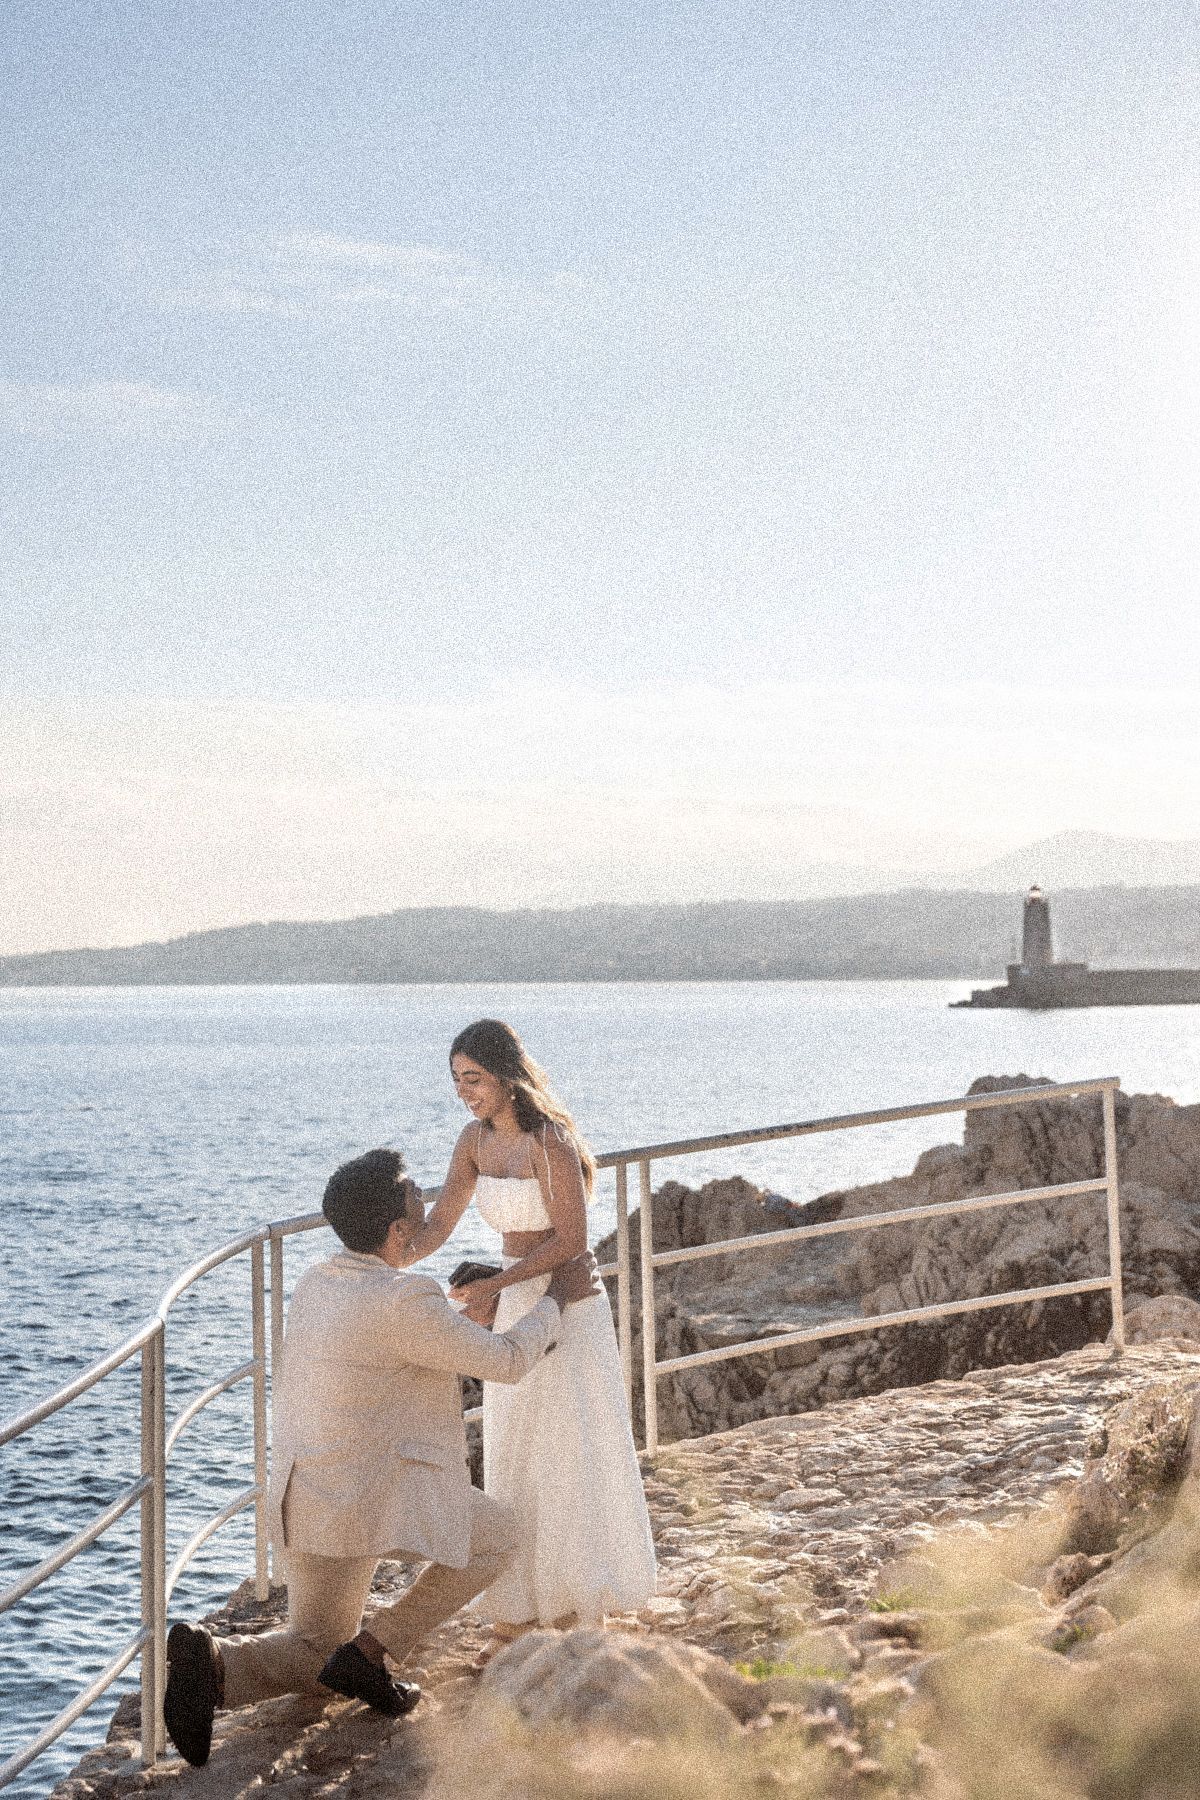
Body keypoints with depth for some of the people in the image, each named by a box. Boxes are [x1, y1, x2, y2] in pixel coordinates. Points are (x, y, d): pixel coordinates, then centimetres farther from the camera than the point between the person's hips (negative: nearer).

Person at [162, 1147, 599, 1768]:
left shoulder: (315, 1283, 7)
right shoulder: (404, 1302, -21)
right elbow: (504, 1362, -9)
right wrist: (557, 1297, 7)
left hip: (301, 1498, 8)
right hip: (373, 1502, -8)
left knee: (315, 1658, 23)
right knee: (497, 1537, 18)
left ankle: (211, 1662, -9)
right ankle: (370, 1652, 5)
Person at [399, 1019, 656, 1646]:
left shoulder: (550, 1141, -20)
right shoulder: (476, 1140, 2)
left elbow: (571, 1239, -20)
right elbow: (437, 1224, 4)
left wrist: (495, 1283, -25)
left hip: (567, 1305, -7)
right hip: (514, 1310, 8)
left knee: (570, 1452, -1)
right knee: (513, 1454, 12)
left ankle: (579, 1604, 11)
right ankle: (520, 1603, 22)